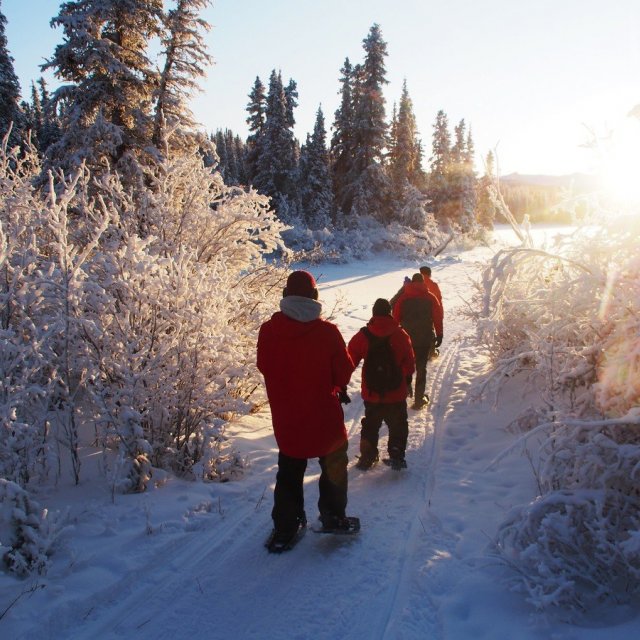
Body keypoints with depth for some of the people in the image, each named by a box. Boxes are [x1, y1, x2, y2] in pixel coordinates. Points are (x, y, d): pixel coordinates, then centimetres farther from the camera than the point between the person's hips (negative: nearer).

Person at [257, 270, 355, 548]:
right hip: (324, 417, -2)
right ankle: (333, 517, 30)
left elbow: (263, 366, 3)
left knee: (289, 473, 21)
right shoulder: (327, 331, -17)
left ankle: (285, 526, 25)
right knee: (333, 467, 23)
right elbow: (344, 372, -8)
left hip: (285, 418, 2)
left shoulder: (268, 330, -11)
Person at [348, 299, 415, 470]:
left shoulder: (362, 335, -10)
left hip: (371, 393, 1)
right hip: (396, 392, -1)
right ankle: (397, 457, 12)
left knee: (370, 425, 20)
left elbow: (350, 361, -7)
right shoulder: (401, 335, -9)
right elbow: (409, 363, -2)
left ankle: (367, 457, 23)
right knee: (398, 425, 16)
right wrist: (406, 379, 16)